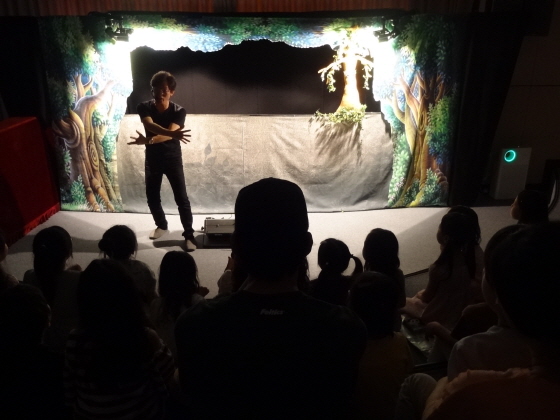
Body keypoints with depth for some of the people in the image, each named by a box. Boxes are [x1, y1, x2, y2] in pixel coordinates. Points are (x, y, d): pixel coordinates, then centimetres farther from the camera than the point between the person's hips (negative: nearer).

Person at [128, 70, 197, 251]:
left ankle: (189, 234, 7)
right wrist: (172, 133, -47)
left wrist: (147, 140, -44)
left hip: (173, 159, -3)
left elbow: (169, 134, -28)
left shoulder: (179, 111, -14)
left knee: (181, 198, -4)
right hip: (152, 159, 3)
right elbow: (150, 125, -30)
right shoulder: (144, 107, -9)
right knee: (152, 197, 12)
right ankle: (162, 225, 36)